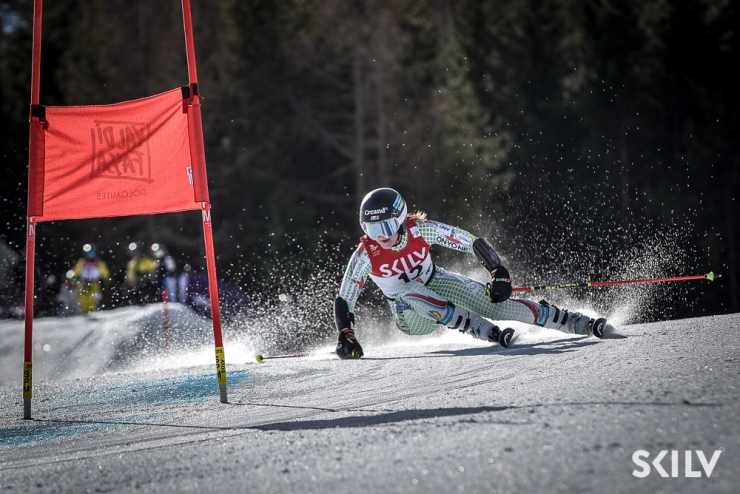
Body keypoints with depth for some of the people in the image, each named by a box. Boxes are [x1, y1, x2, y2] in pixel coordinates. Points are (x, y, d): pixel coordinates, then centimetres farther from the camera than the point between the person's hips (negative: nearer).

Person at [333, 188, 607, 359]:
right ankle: (489, 333, -36)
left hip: (437, 283, 1)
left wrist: (499, 274, -22)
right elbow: (343, 301, -16)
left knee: (498, 305, -16)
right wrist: (346, 337, -29)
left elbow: (474, 243, -16)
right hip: (413, 317, -1)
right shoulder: (365, 256, -23)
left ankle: (580, 323, -9)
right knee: (409, 290, -35)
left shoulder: (420, 230, -23)